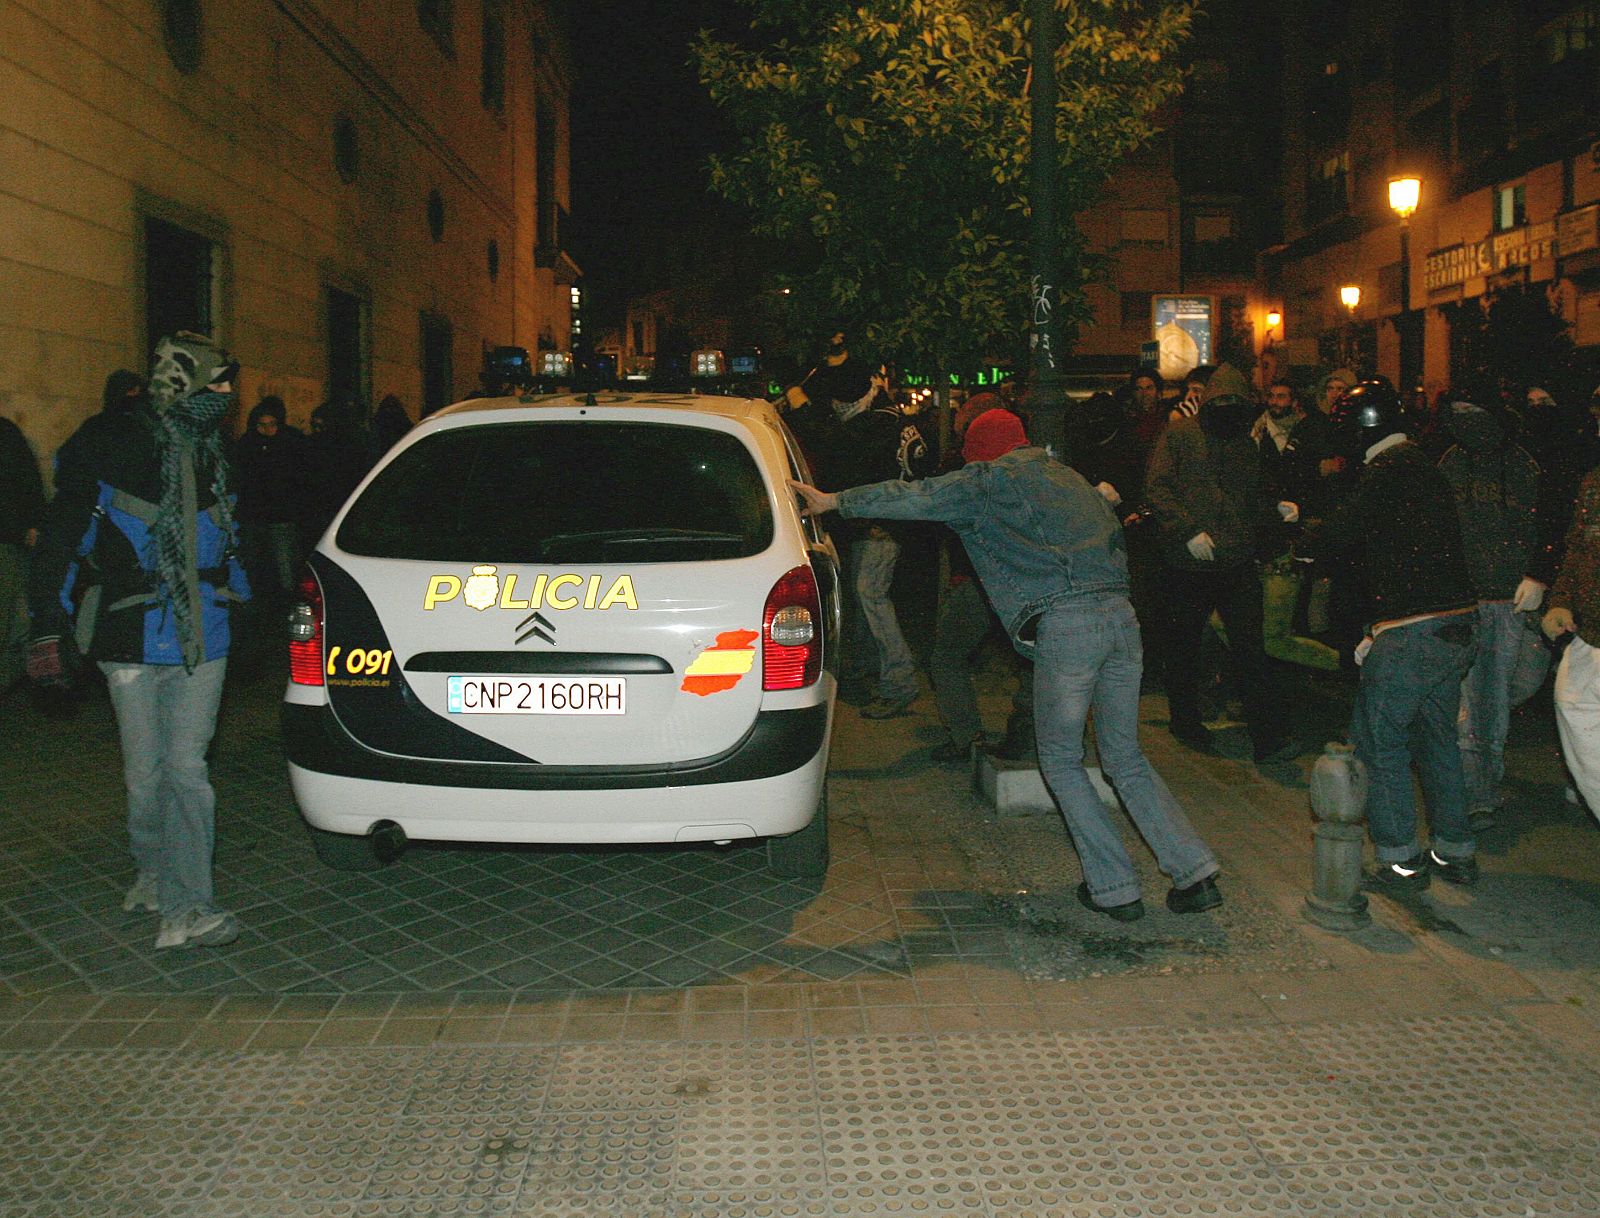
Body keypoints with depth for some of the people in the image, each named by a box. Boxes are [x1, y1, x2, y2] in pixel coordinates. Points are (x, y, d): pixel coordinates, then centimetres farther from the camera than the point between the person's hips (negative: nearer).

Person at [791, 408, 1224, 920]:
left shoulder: (990, 480, 7)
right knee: (1125, 758, 18)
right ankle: (1196, 873, 13)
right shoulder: (1072, 478, 27)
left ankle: (1114, 888, 12)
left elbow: (917, 497, 6)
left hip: (1064, 627, -6)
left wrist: (833, 501, 13)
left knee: (1061, 761, 11)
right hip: (1121, 615, 7)